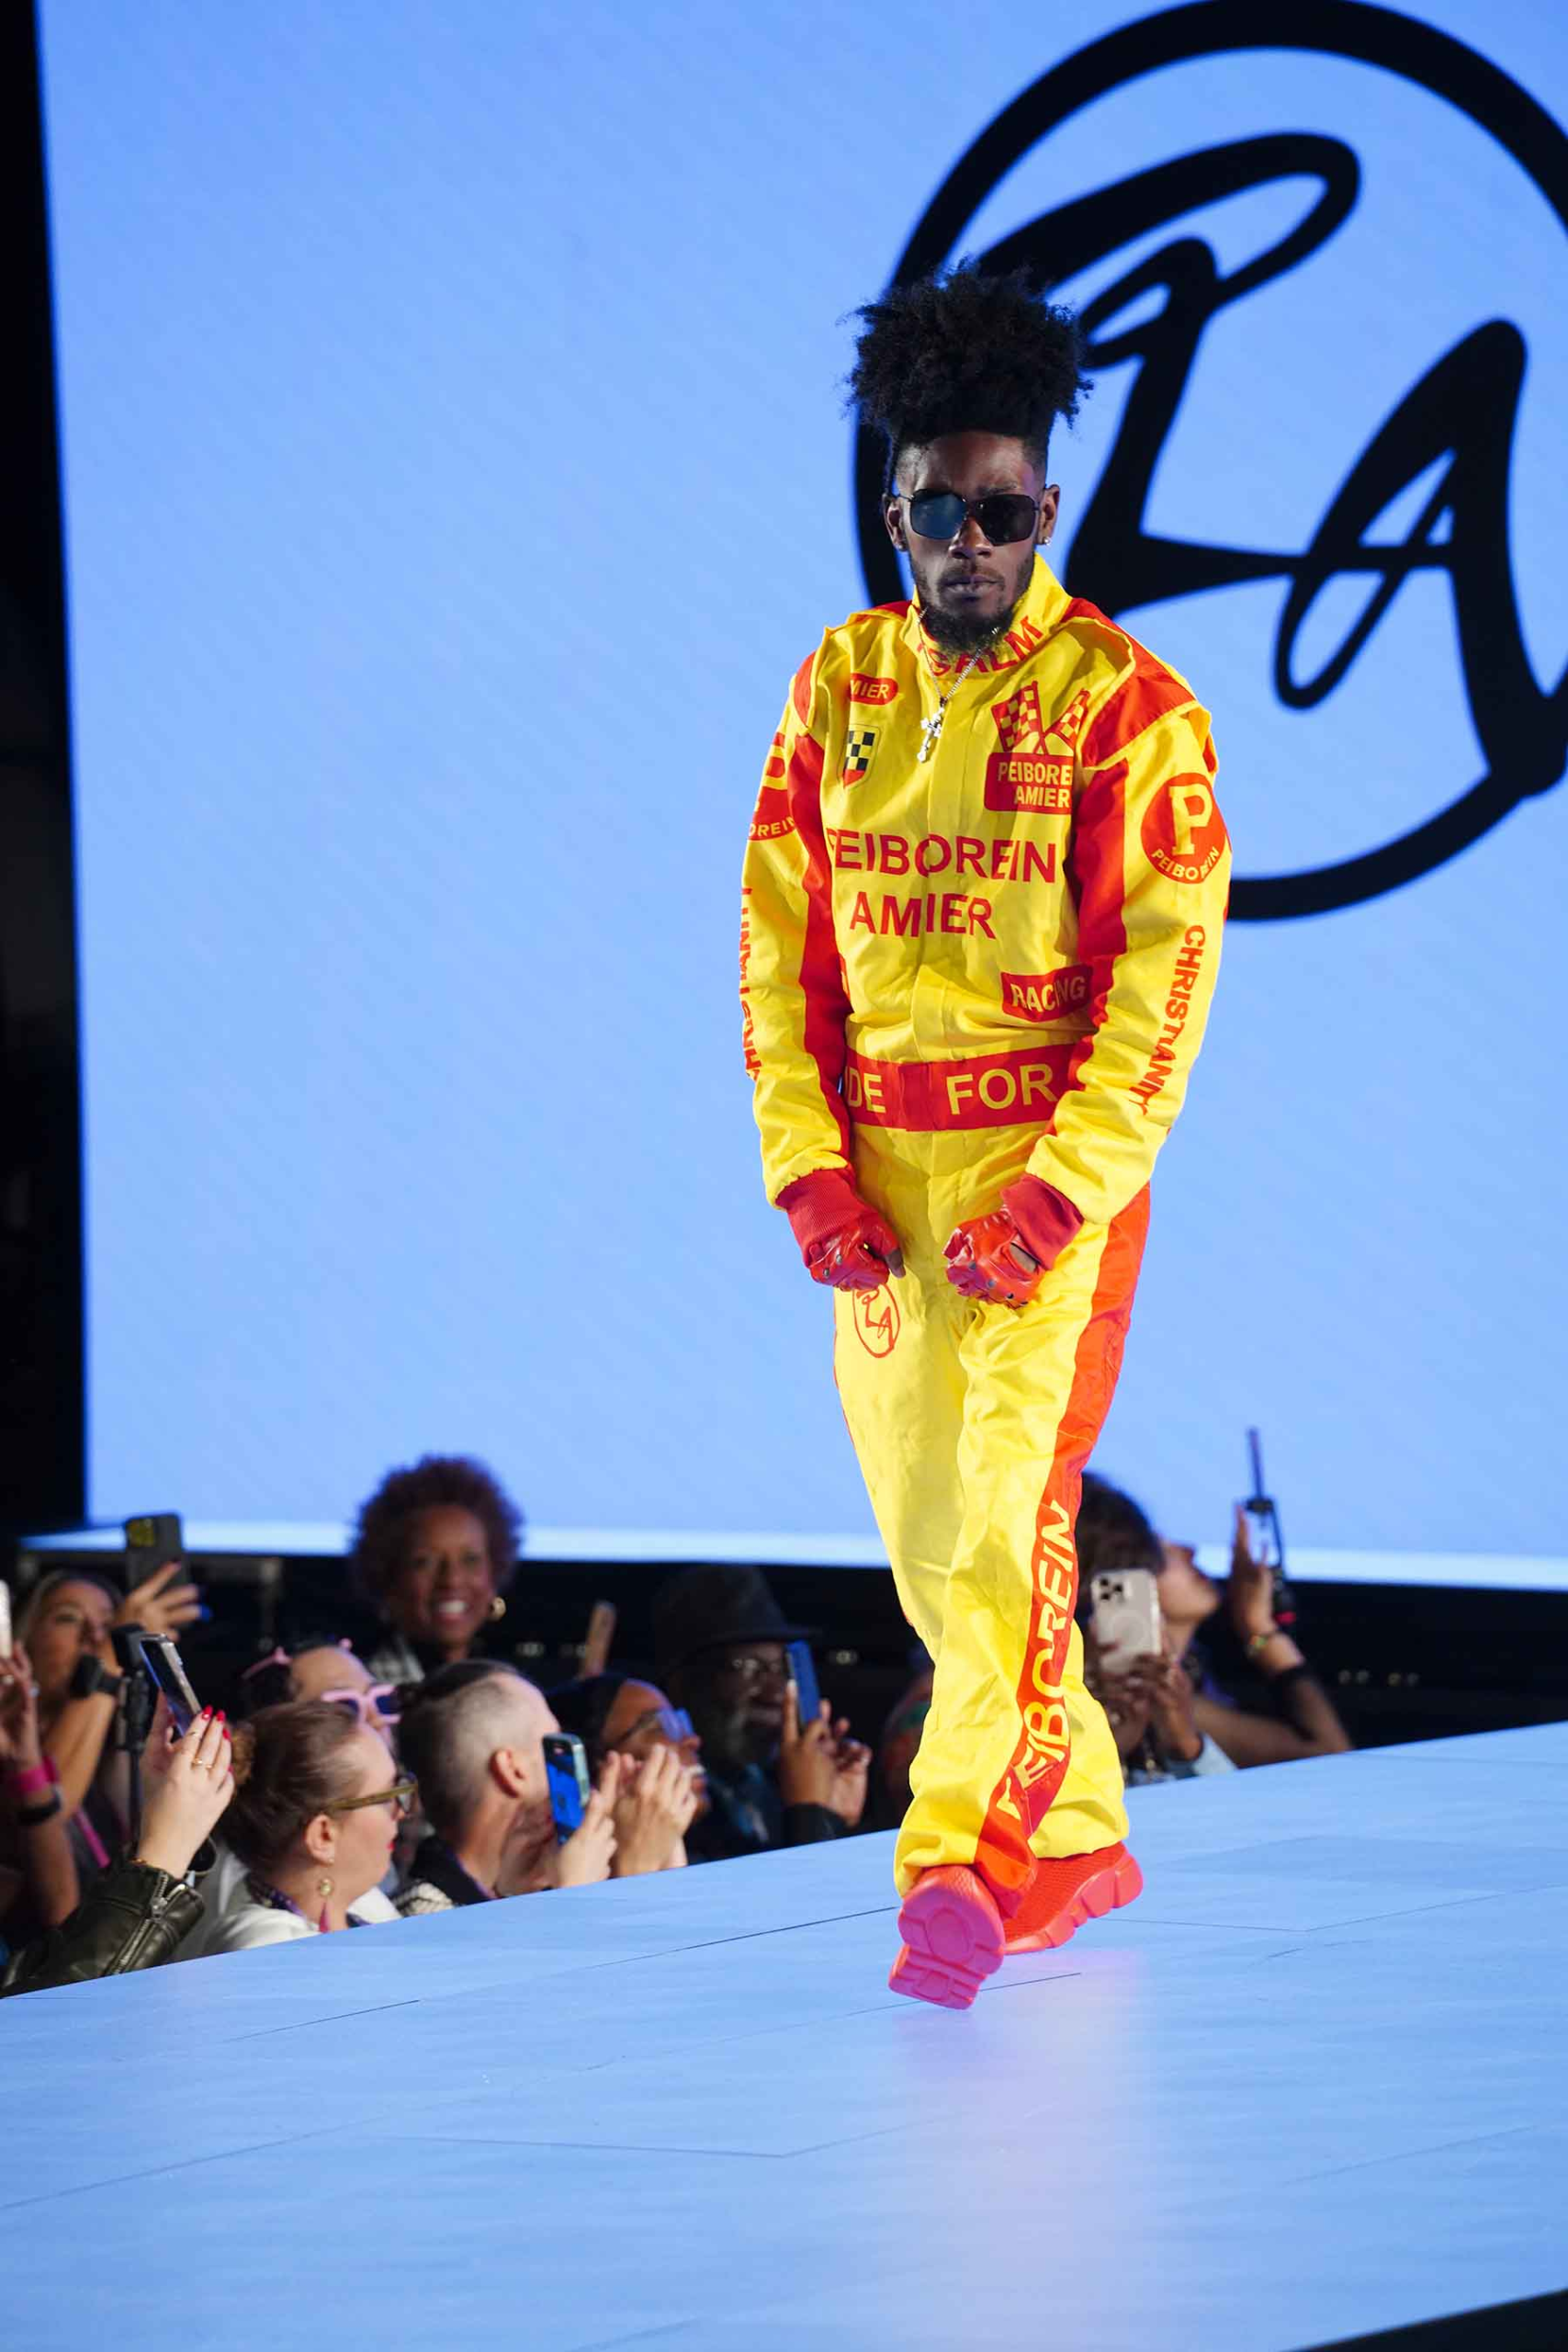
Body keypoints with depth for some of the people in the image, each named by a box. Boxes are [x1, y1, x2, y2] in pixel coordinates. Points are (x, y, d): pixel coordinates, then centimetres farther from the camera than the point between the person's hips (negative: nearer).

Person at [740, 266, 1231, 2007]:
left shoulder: (1125, 705, -6)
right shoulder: (839, 690, 8)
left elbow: (1167, 968, -9)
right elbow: (780, 944, 9)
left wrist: (1057, 1193, -16)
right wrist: (809, 1171, -1)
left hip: (1055, 1159, -5)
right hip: (877, 1169, 5)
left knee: (1003, 1506, -15)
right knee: (925, 1532, 7)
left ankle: (960, 1862, -18)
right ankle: (1077, 1836, 20)